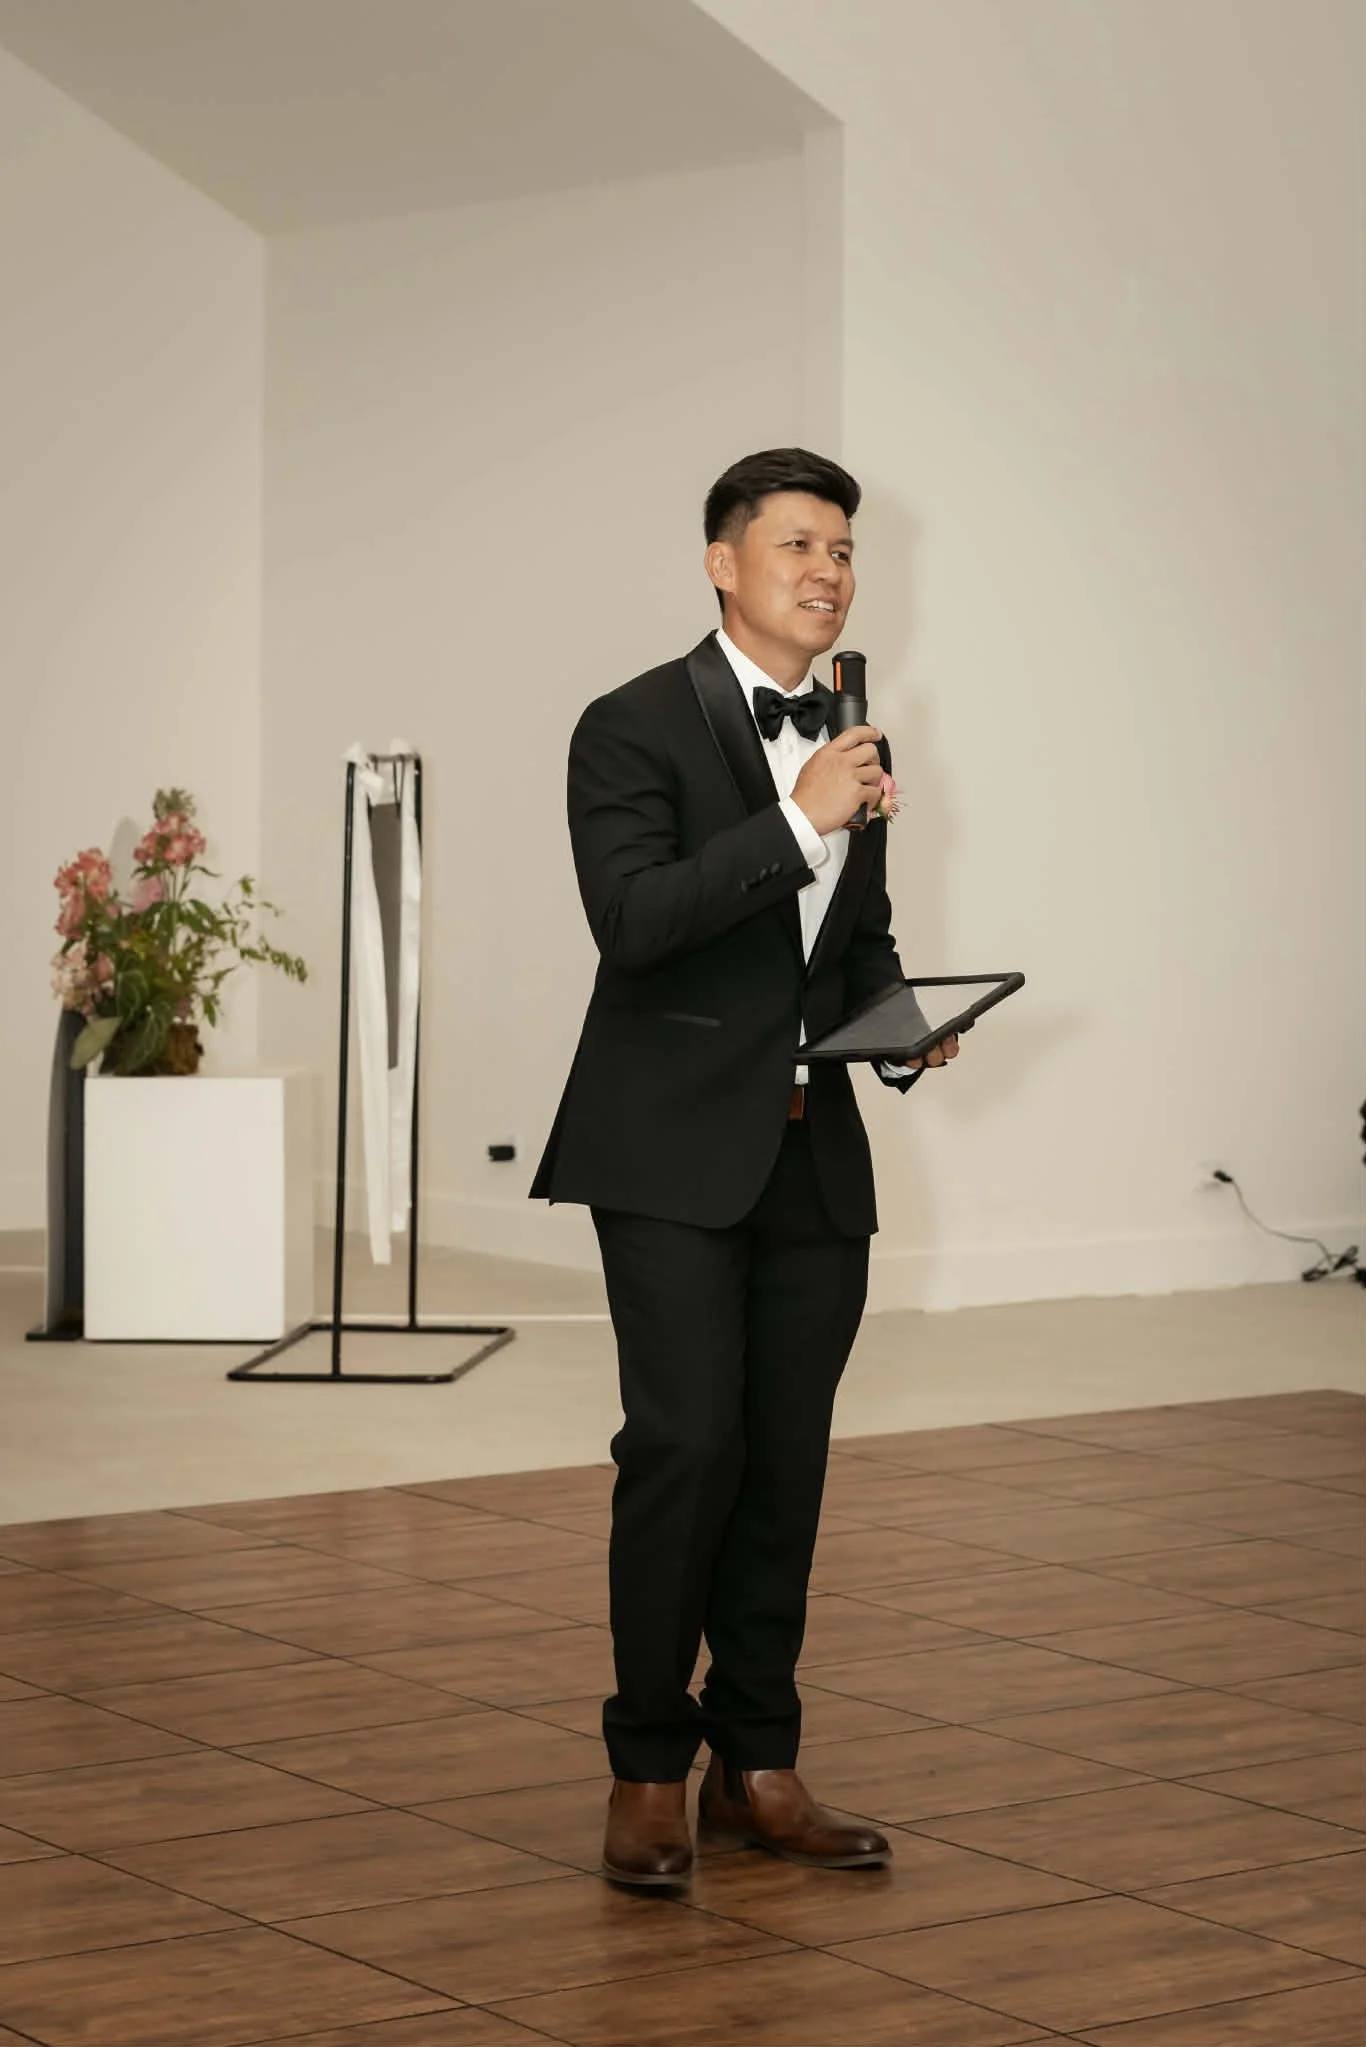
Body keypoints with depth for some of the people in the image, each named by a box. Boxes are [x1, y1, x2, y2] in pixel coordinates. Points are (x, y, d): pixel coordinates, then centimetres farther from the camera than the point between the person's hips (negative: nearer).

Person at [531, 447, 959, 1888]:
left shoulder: (844, 746, 15)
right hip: (676, 1156, -6)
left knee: (788, 1461, 6)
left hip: (812, 1155, 6)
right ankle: (648, 1769, 1)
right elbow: (633, 918, -18)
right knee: (686, 1446, -12)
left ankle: (756, 1766, 16)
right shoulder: (634, 728, -4)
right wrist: (797, 820, -22)